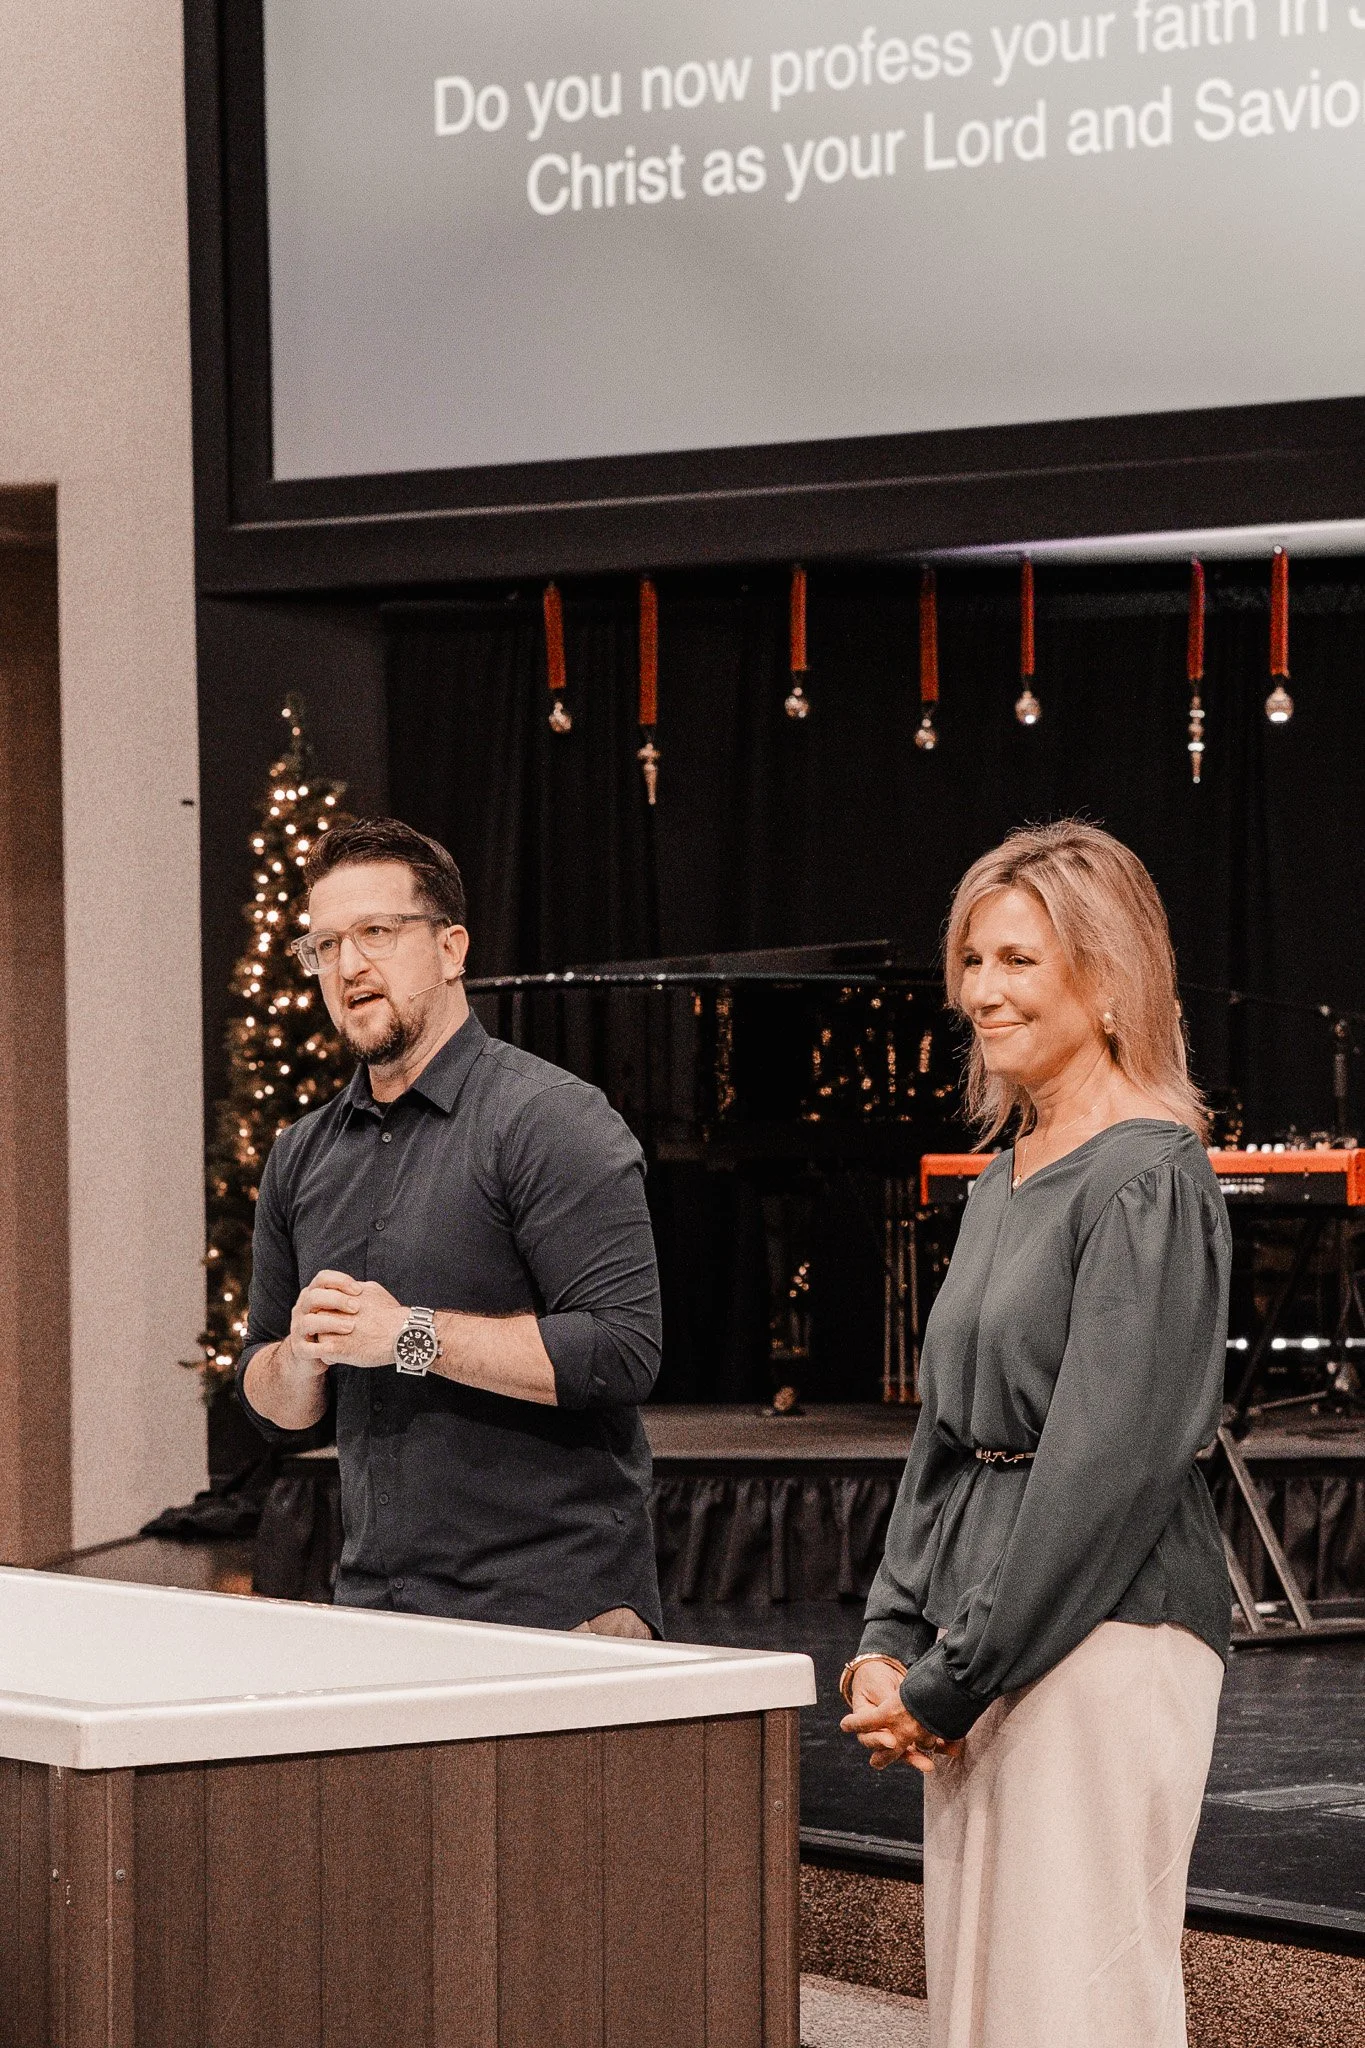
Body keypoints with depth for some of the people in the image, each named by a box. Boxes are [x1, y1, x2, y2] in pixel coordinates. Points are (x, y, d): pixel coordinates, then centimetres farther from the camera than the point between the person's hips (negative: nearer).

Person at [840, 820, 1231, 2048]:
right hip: (979, 1653, 9)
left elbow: (1107, 1465, -17)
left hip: (1101, 1635, -9)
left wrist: (950, 1680, -14)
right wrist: (892, 1642, 6)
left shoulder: (1148, 1183, -11)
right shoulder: (1006, 1182, 16)